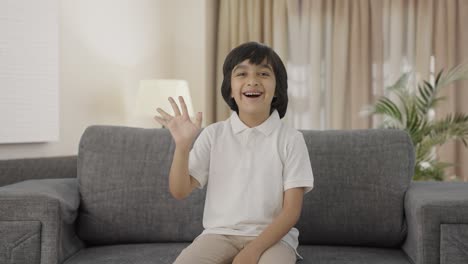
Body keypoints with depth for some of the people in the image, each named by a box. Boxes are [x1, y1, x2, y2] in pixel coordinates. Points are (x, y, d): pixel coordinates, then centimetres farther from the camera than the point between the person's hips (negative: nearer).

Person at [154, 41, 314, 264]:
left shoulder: (291, 139, -1)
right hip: (219, 234, 2)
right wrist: (183, 145, -14)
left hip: (272, 237, -1)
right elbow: (180, 191, 2)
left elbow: (291, 209, -5)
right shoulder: (213, 134, 5)